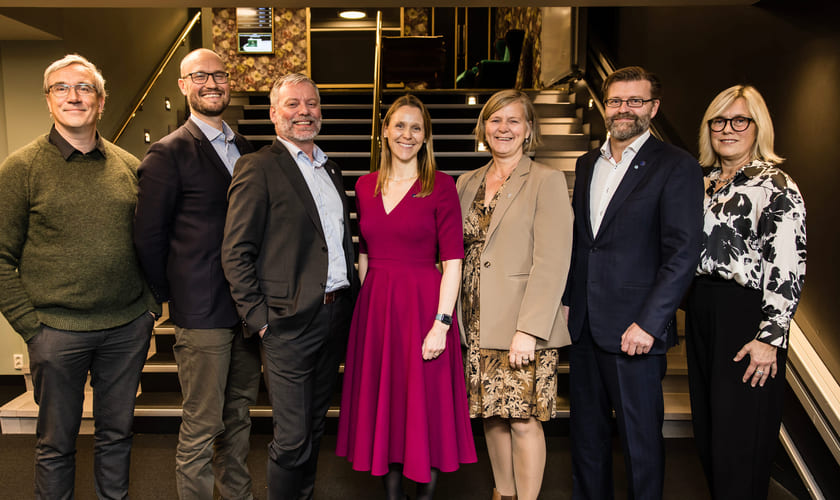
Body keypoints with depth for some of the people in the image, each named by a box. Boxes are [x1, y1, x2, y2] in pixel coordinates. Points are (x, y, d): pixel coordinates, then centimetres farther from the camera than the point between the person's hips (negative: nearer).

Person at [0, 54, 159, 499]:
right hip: (57, 330, -2)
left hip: (128, 327, 3)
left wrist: (151, 304, 5)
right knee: (56, 441, 13)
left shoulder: (129, 166, 6)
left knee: (117, 432, 16)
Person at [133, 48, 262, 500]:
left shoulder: (243, 148, 12)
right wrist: (169, 295, -1)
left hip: (246, 306, 7)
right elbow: (148, 237, -6)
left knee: (239, 412, 19)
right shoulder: (168, 153, -8)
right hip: (202, 310, -6)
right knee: (201, 427, 3)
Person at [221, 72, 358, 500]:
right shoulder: (258, 168, -7)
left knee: (315, 429, 18)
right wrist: (258, 317, -13)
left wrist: (351, 298, 13)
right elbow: (235, 253, -10)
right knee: (292, 439, 1)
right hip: (291, 321, -7)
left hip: (335, 316, 7)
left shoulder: (331, 169, 16)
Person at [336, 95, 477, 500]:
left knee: (424, 406, 4)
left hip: (423, 305, -4)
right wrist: (364, 308, 9)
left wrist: (441, 323, -16)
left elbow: (452, 261, -9)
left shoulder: (440, 186, -5)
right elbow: (364, 254, 14)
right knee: (382, 404, 12)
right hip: (374, 307, 5)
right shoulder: (366, 186, 9)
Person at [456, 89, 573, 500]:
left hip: (524, 327, -5)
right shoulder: (467, 183, 12)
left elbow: (552, 263, -12)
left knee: (523, 420, 1)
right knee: (491, 416, 14)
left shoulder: (547, 180, -5)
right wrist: (454, 318, 8)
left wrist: (528, 330, -18)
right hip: (477, 325, 5)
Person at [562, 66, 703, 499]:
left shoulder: (676, 167, -6)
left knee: (641, 436, 7)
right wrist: (568, 300, 8)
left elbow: (683, 253, -12)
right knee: (586, 430, 17)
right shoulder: (587, 164, 13)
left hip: (634, 330, -5)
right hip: (583, 325, 6)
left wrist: (649, 323, -17)